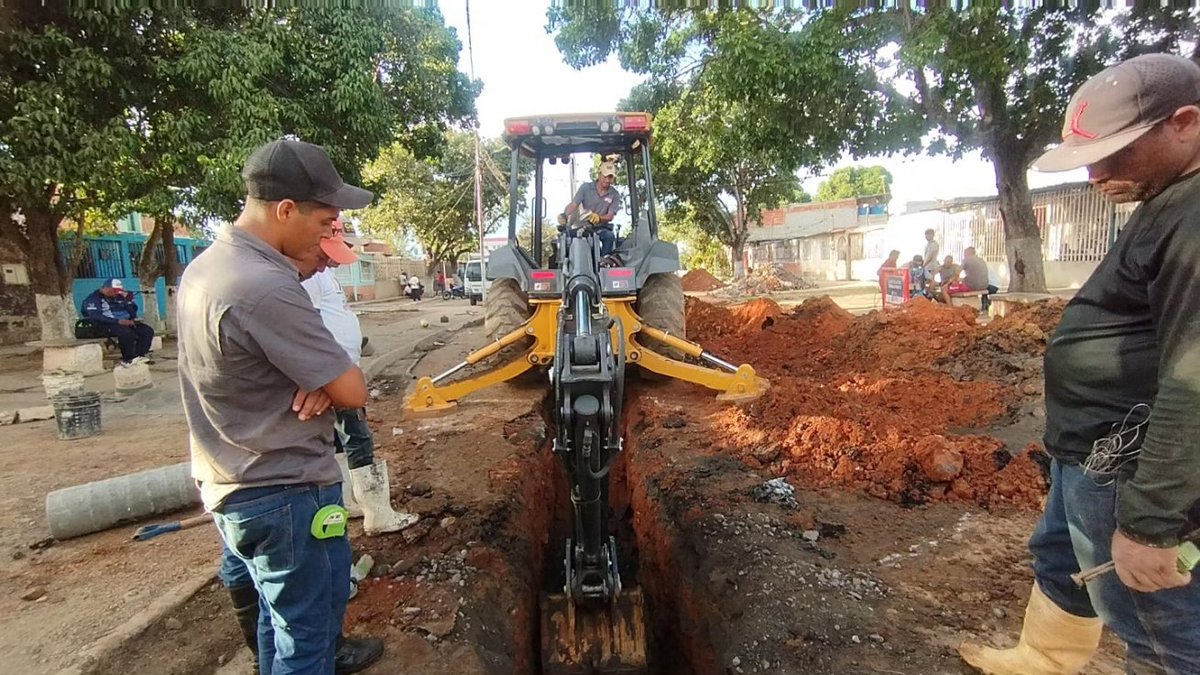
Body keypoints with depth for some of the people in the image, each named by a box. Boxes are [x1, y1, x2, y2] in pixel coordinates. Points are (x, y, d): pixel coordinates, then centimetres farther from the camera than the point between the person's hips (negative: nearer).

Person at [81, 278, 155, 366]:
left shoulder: (119, 297, 15)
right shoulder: (93, 298, -5)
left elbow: (133, 310, 19)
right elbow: (96, 317, -19)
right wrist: (118, 321, -27)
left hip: (124, 322, 7)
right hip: (105, 325, -7)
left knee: (148, 331, -14)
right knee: (127, 333, -36)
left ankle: (139, 356, -20)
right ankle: (128, 359, -22)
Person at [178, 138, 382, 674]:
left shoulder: (204, 267, 4)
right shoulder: (266, 287, -28)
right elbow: (352, 392, -23)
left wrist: (318, 377, -8)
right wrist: (329, 382, -2)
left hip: (232, 487, 10)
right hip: (286, 495, -9)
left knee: (283, 615, 27)